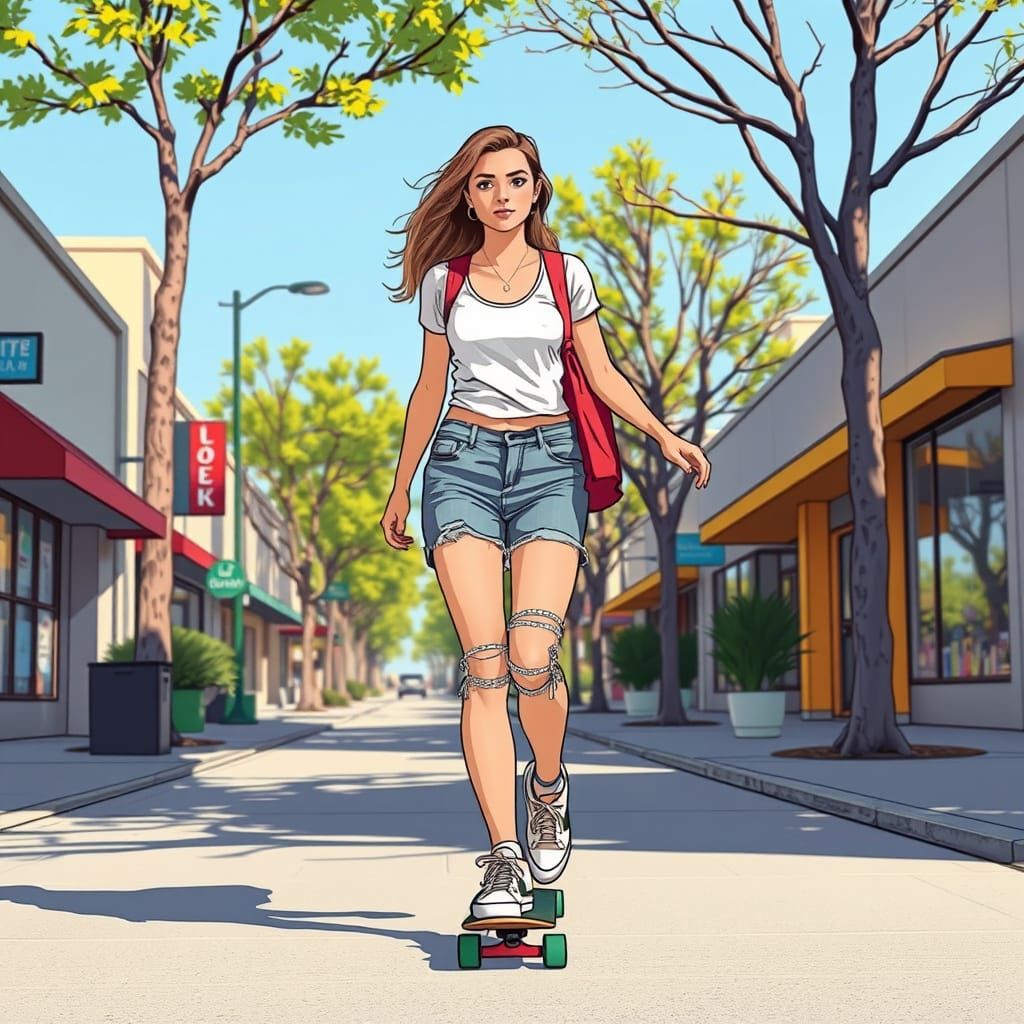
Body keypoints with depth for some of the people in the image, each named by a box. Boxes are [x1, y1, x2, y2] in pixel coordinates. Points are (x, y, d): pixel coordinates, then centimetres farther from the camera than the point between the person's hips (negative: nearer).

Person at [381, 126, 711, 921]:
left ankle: (548, 784, 15)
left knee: (532, 659, -17)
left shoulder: (567, 275, 8)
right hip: (463, 464, 1)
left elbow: (602, 375, 10)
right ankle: (505, 862, -11)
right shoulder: (444, 281, 10)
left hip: (549, 465, -1)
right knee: (484, 664, -11)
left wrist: (665, 435, -5)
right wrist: (400, 487, 21)